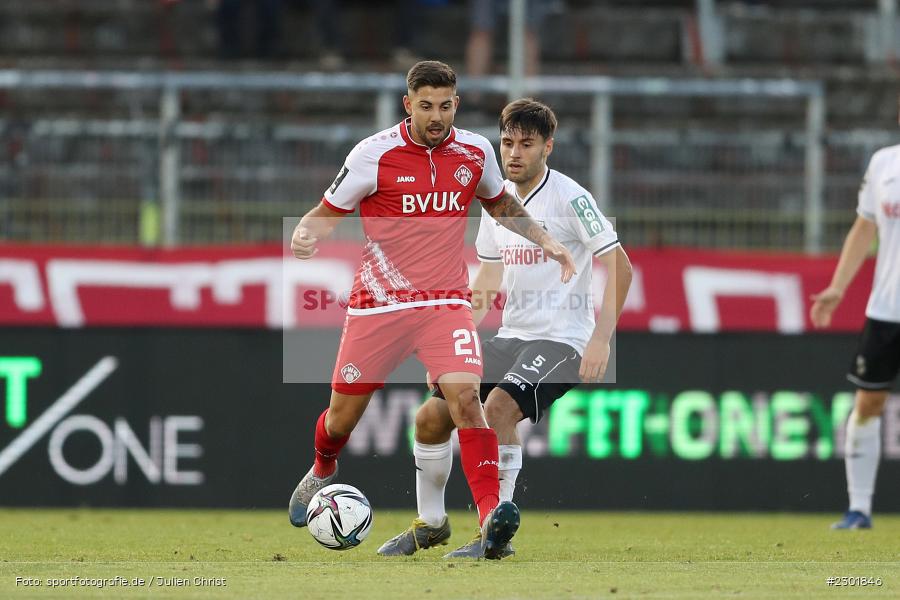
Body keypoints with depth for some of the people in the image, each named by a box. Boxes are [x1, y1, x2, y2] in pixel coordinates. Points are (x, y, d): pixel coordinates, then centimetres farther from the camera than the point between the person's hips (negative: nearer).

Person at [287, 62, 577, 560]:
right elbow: (329, 210, 1)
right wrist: (306, 235, -21)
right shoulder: (374, 154, -9)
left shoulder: (475, 152, 2)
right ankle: (322, 473, 45)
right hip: (378, 303, -1)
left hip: (445, 302, 1)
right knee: (343, 414, 9)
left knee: (465, 396, -23)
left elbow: (499, 203, 23)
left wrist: (545, 242, 13)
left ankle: (491, 516, -28)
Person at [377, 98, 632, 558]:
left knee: (498, 407, -31)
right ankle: (430, 523, 21)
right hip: (512, 336, 7)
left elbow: (619, 266, -12)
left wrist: (601, 338, -19)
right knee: (430, 417, 0)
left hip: (561, 338, -7)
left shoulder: (569, 197, -12)